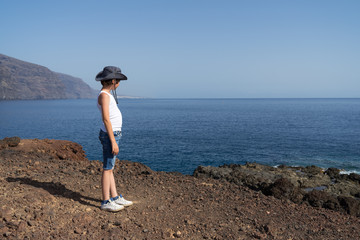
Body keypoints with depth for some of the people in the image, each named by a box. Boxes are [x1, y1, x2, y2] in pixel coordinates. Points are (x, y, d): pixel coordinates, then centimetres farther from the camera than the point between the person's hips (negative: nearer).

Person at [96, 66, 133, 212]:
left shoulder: (107, 94, 15)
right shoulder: (104, 95, -14)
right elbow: (106, 119, -20)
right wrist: (113, 141, -22)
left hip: (114, 134, 10)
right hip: (110, 134, -10)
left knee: (110, 168, 14)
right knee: (107, 168, -3)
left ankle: (115, 197, 24)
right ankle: (106, 202, 5)